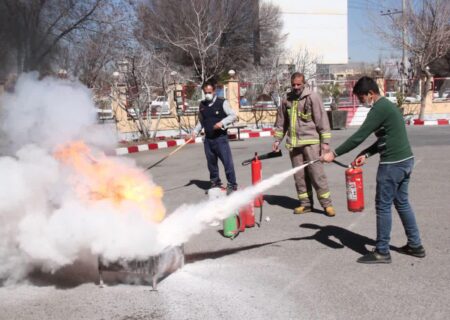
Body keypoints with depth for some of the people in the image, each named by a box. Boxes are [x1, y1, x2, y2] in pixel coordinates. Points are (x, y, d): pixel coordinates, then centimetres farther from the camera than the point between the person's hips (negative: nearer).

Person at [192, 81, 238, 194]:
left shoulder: (222, 102, -4)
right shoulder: (202, 105, 11)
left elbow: (233, 115, -6)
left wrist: (222, 123, -18)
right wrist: (196, 131, 7)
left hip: (221, 138, -5)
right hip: (208, 139, 5)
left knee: (227, 162, -8)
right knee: (211, 163, 13)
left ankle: (232, 185, 0)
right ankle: (215, 183, 28)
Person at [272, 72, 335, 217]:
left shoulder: (312, 97, -5)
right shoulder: (287, 100, 11)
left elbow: (322, 119, -7)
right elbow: (281, 121, 19)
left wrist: (325, 141, -11)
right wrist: (277, 139, 15)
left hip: (310, 141, -5)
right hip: (293, 143, 5)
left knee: (317, 173, -6)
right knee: (299, 175, 8)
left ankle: (326, 203, 1)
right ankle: (305, 203, 17)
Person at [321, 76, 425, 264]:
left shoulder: (379, 109, -15)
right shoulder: (388, 106, 16)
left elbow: (359, 136, -19)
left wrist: (334, 154, -14)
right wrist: (366, 154, 12)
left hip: (393, 164, -10)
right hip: (405, 160, 10)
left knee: (383, 206, -2)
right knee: (402, 203, 18)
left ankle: (382, 252, 6)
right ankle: (415, 245, 25)